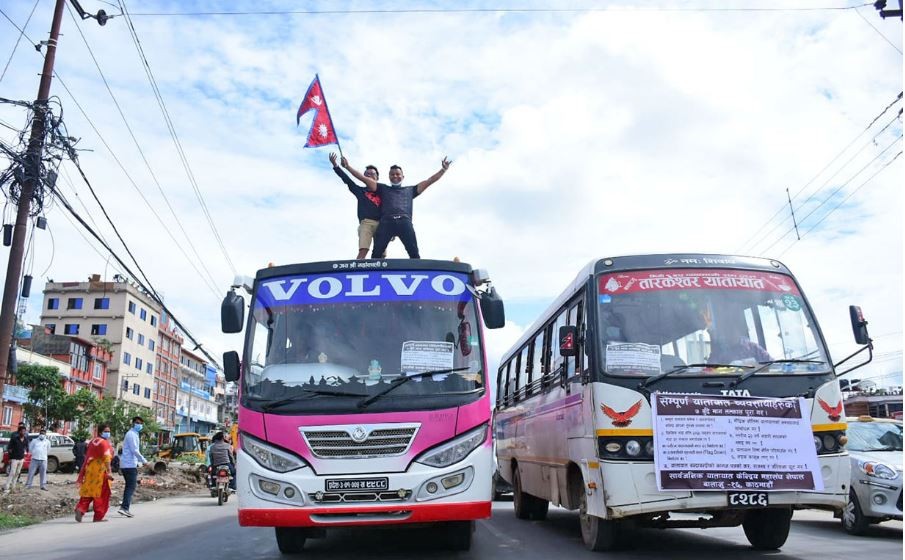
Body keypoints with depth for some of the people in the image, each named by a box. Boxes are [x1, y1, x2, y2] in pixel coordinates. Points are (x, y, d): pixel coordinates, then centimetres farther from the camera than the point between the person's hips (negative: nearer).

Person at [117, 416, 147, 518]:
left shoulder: (134, 434, 20)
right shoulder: (132, 434, -11)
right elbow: (134, 450, -18)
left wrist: (138, 462, 23)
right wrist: (144, 460, -14)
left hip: (125, 465, 10)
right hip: (130, 465, -10)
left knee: (129, 486, 14)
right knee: (131, 487, -11)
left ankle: (124, 508, 16)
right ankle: (124, 507, -16)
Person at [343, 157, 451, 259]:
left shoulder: (410, 190, 33)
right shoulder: (383, 188, 31)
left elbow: (429, 181, 31)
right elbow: (364, 178, 26)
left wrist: (443, 169, 24)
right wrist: (348, 166, 21)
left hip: (404, 221, 0)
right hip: (386, 222, 0)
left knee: (414, 253, -18)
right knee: (377, 252, -19)